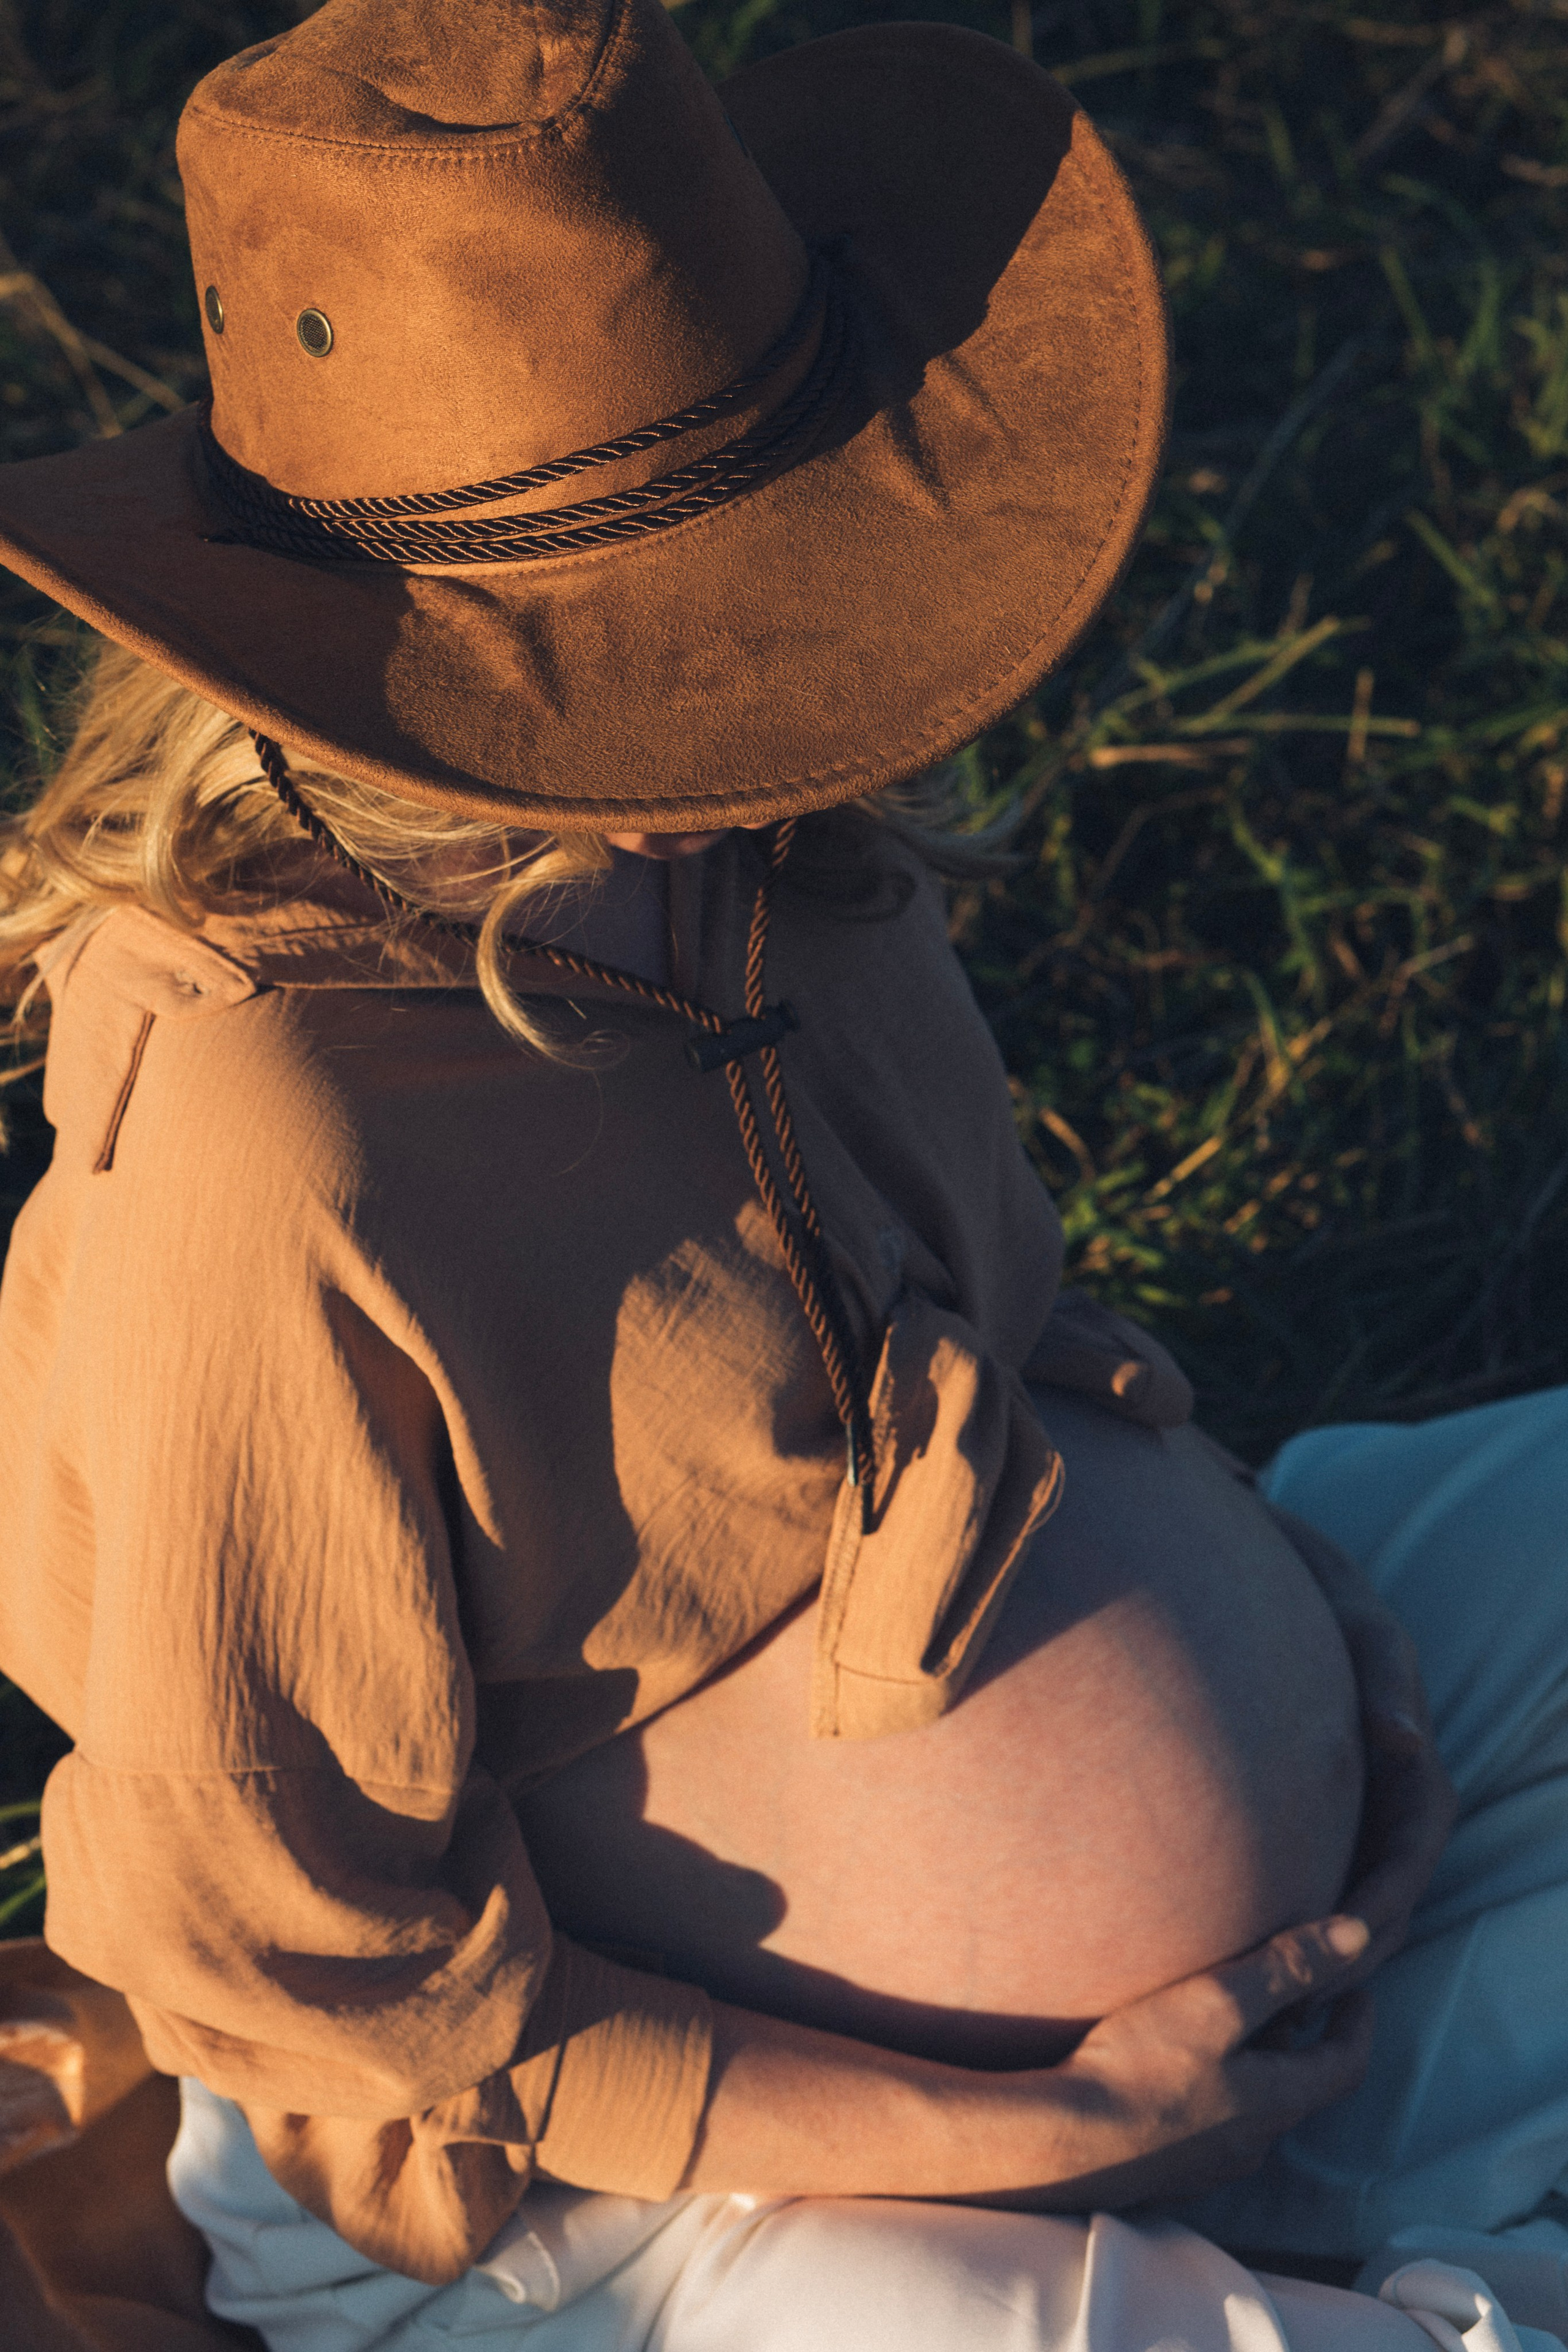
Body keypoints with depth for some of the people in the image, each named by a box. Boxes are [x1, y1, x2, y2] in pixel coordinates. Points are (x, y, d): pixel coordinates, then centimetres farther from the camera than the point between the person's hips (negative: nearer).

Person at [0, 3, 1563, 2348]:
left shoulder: (763, 828, -11)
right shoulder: (262, 1183, -33)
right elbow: (285, 1957, -23)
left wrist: (1281, 1590, -3)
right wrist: (1023, 2132, -20)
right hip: (564, 2145, -7)